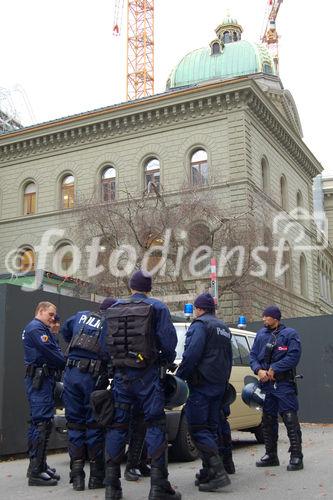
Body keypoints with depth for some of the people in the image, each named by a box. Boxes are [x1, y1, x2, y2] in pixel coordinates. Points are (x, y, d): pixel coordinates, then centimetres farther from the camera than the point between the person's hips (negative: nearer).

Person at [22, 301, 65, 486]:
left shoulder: (43, 330, 24)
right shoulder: (36, 328, -10)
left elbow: (55, 351, 18)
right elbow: (51, 353, -17)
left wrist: (65, 362, 1)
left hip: (45, 379, 11)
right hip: (39, 379, -11)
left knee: (42, 422, 13)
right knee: (41, 423, -11)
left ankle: (40, 465, 20)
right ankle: (36, 472, -10)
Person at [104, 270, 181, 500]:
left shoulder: (114, 310, 11)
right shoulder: (157, 307, -1)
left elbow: (105, 343, 11)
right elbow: (168, 340, -8)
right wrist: (168, 359, 10)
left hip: (121, 373, 4)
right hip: (147, 374, -4)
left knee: (118, 424, 8)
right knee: (155, 424, 0)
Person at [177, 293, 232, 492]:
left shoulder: (200, 324, -8)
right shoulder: (224, 328, 21)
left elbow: (192, 354, -19)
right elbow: (228, 358, 23)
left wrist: (179, 376, -13)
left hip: (201, 384, -9)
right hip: (219, 385, 9)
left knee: (198, 429, -10)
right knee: (211, 427, 12)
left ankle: (219, 473, -19)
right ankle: (208, 473, 14)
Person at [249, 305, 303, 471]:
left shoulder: (290, 334, -3)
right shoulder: (261, 334, 13)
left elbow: (294, 356, -13)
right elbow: (253, 355, 11)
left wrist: (274, 369, -15)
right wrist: (259, 370, -8)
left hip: (284, 384, -6)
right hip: (266, 383, 6)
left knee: (290, 418, -9)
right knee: (268, 420, 11)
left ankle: (296, 456, -4)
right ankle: (271, 455, 22)